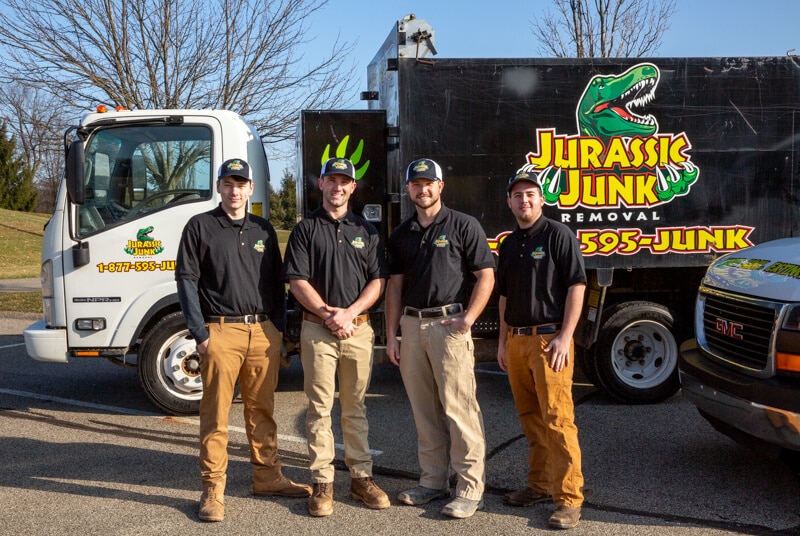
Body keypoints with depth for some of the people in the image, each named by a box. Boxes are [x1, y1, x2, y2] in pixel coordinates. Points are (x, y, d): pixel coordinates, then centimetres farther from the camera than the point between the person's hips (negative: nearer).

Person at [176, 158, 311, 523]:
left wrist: (278, 328, 8)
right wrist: (200, 333, -8)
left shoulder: (263, 230, 15)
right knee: (215, 415, -1)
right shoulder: (200, 227, 3)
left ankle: (267, 477, 22)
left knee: (262, 410, 11)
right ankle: (213, 489, 6)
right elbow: (187, 281, -2)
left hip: (263, 332, 4)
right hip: (221, 331, -4)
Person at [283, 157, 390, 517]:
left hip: (359, 328, 2)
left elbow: (378, 281, 5)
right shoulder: (305, 229, 5)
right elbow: (298, 281, -2)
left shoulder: (366, 230, 11)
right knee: (320, 408, 0)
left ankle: (361, 477, 16)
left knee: (355, 407, 9)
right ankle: (322, 483, 5)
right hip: (317, 329, -2)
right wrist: (328, 315, -12)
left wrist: (348, 313, -9)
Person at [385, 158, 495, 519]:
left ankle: (470, 488, -1)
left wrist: (469, 317, -15)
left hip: (448, 324, -5)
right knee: (423, 410, 10)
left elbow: (486, 276, -4)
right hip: (411, 325, 6)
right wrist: (391, 335, 10)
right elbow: (395, 285, 16)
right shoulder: (401, 234, 15)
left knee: (459, 408, -7)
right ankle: (433, 481, 20)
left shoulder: (463, 225, -1)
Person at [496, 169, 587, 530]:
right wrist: (503, 341, 18)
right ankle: (540, 485, 22)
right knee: (530, 419, 12)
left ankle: (569, 499, -5)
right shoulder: (509, 244, 17)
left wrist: (565, 337, -15)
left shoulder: (558, 234, -4)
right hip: (516, 341, 7)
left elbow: (576, 285, -9)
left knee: (557, 420, -9)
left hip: (548, 339, -7)